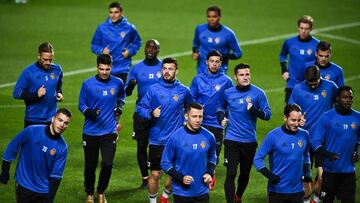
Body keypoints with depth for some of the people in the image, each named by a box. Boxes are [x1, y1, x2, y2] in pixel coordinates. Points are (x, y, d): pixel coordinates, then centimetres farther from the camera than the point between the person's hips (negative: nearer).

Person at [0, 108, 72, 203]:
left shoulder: (62, 147, -11)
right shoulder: (32, 131, -14)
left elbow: (56, 175, -10)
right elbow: (12, 148, -2)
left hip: (44, 191, 1)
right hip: (24, 186, -1)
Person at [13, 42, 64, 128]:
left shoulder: (57, 70, 4)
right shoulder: (29, 71, -9)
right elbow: (16, 93, -9)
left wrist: (59, 94, 2)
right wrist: (36, 95, -19)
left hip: (52, 120, 3)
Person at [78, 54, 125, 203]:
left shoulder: (117, 83, 0)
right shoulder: (88, 84, -6)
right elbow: (81, 105, 1)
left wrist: (119, 108, 4)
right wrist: (89, 112, -19)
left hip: (109, 131, 0)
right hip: (90, 132, 0)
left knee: (107, 164, -8)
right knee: (90, 166, 8)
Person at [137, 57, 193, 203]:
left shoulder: (183, 91, 1)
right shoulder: (153, 89, -3)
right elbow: (141, 108, -2)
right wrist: (151, 113, -20)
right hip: (156, 140, -1)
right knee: (155, 174, 2)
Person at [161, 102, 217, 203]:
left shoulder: (209, 137, -1)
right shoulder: (175, 137, -11)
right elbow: (165, 163, -5)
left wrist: (210, 173, -1)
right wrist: (181, 178, -17)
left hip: (202, 192, 3)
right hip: (181, 192, -3)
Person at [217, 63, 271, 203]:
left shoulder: (258, 93, -5)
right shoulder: (228, 93, 1)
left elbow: (267, 114, -6)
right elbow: (221, 107, 22)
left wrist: (254, 110, -23)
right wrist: (221, 118, 2)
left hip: (250, 141, 1)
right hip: (232, 140, -1)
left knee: (245, 174, 16)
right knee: (231, 174, -11)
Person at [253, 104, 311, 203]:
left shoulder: (304, 135, 4)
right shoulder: (273, 136, -9)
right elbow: (258, 158, -7)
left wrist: (307, 172, 7)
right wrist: (269, 175, -19)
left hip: (297, 190, 4)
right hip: (277, 190, -4)